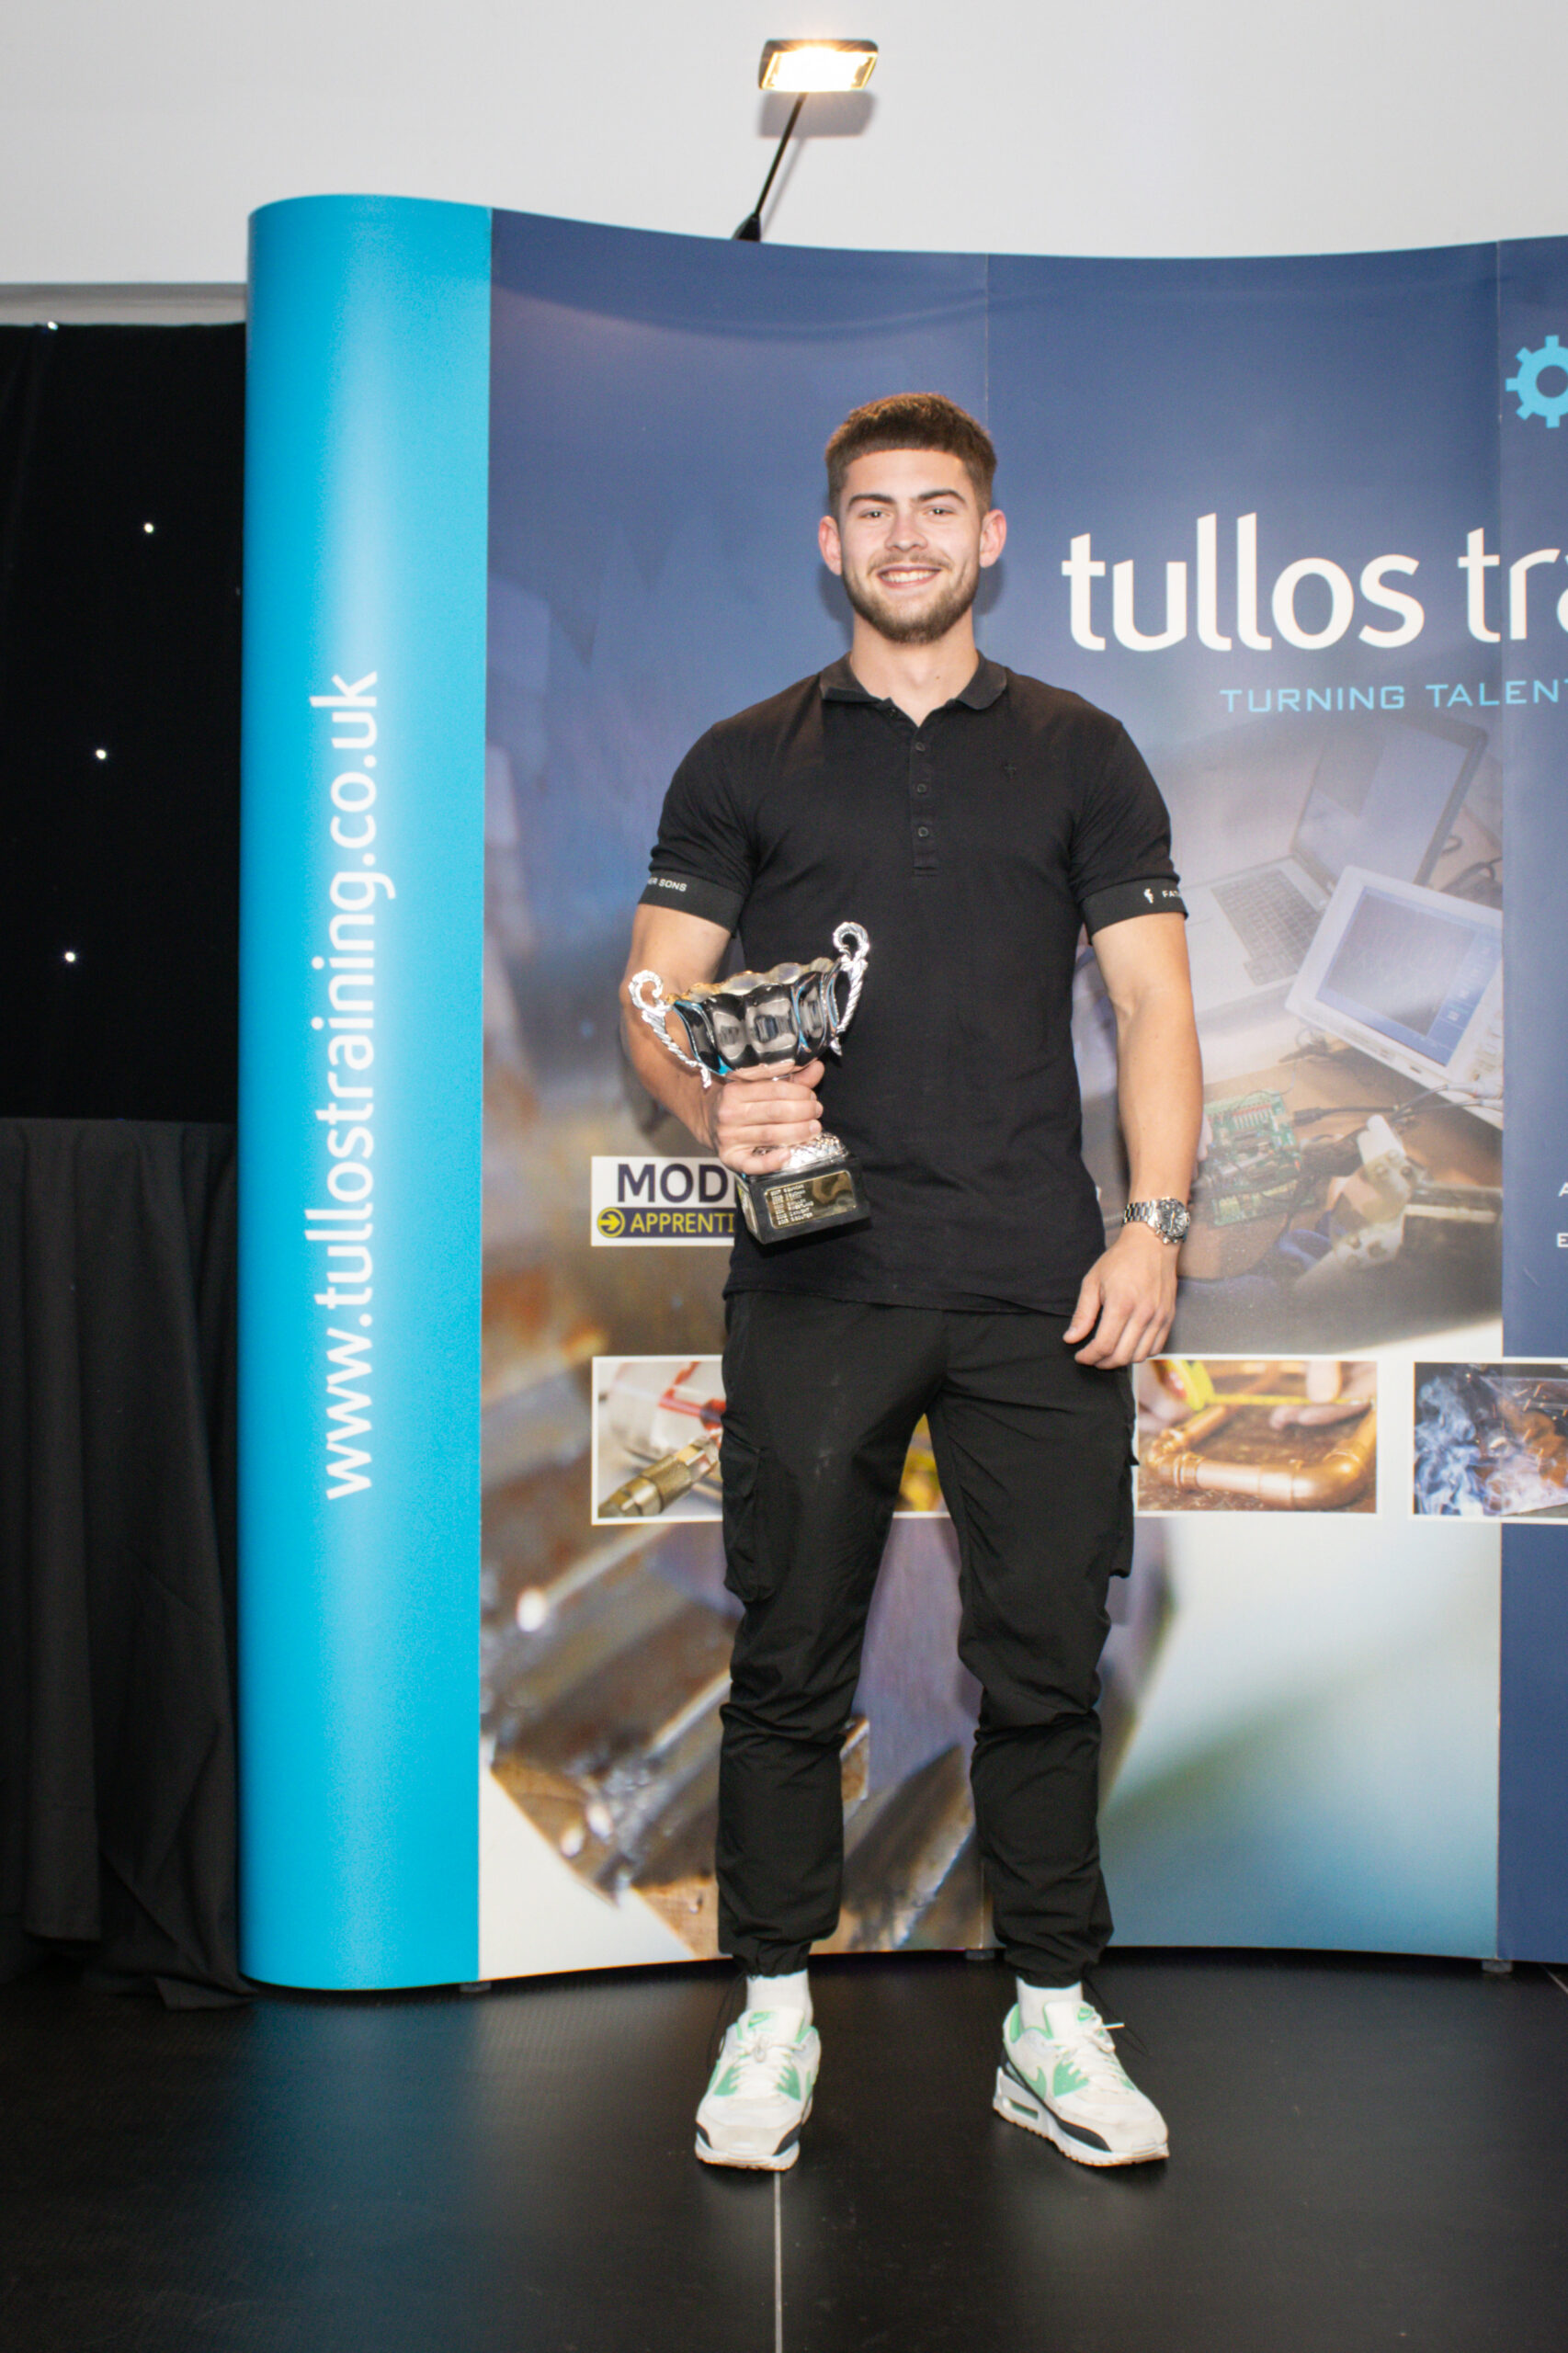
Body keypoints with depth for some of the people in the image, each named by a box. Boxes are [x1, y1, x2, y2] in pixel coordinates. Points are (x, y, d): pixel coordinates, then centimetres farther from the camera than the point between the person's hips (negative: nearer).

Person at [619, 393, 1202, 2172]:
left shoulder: (1079, 754, 12)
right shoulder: (743, 763, 11)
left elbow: (1151, 997, 7)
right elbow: (656, 991, 7)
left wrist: (1154, 1220, -6)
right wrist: (713, 1103, -16)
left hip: (1042, 1289, 1)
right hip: (815, 1278, 0)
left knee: (1045, 1656, 4)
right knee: (791, 1656, 4)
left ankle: (1052, 2022, 18)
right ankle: (775, 2011, 18)